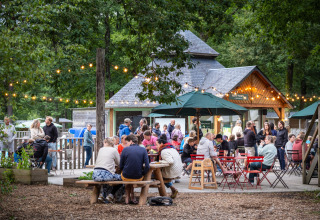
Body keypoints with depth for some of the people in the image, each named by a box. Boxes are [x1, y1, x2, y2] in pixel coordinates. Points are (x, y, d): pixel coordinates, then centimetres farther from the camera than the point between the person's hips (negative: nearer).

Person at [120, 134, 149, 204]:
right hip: (138, 177, 1)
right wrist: (142, 174, 8)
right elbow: (147, 166, -9)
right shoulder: (143, 150, -2)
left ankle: (128, 197, 39)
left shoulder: (125, 149, -5)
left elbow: (121, 166, 0)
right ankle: (132, 196, 37)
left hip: (126, 177, -1)